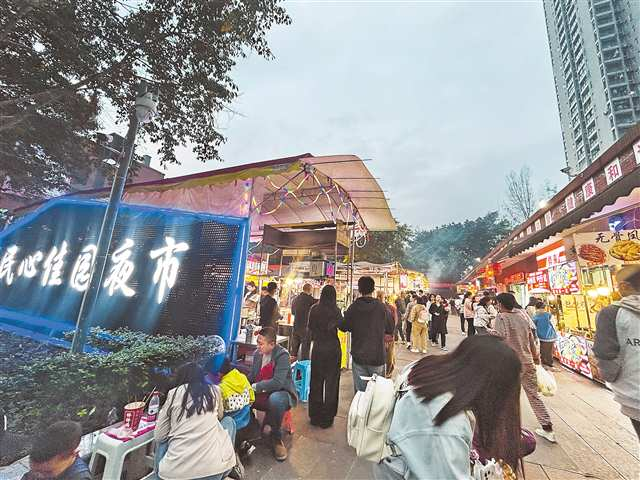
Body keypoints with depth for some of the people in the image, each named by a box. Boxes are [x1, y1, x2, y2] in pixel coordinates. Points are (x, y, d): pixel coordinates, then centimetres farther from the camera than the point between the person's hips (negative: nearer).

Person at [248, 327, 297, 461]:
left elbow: (277, 382, -27)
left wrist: (255, 387, -23)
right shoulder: (257, 353, 1)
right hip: (261, 394, 6)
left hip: (280, 393, -6)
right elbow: (252, 375, 12)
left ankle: (276, 438, -10)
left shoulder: (282, 355, -20)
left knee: (275, 399, -39)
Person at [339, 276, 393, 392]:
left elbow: (343, 327, 1)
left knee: (360, 391, 11)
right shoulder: (381, 307, -10)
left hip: (358, 356, 0)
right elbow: (390, 330, -2)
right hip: (377, 356, 0)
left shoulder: (353, 307, -9)